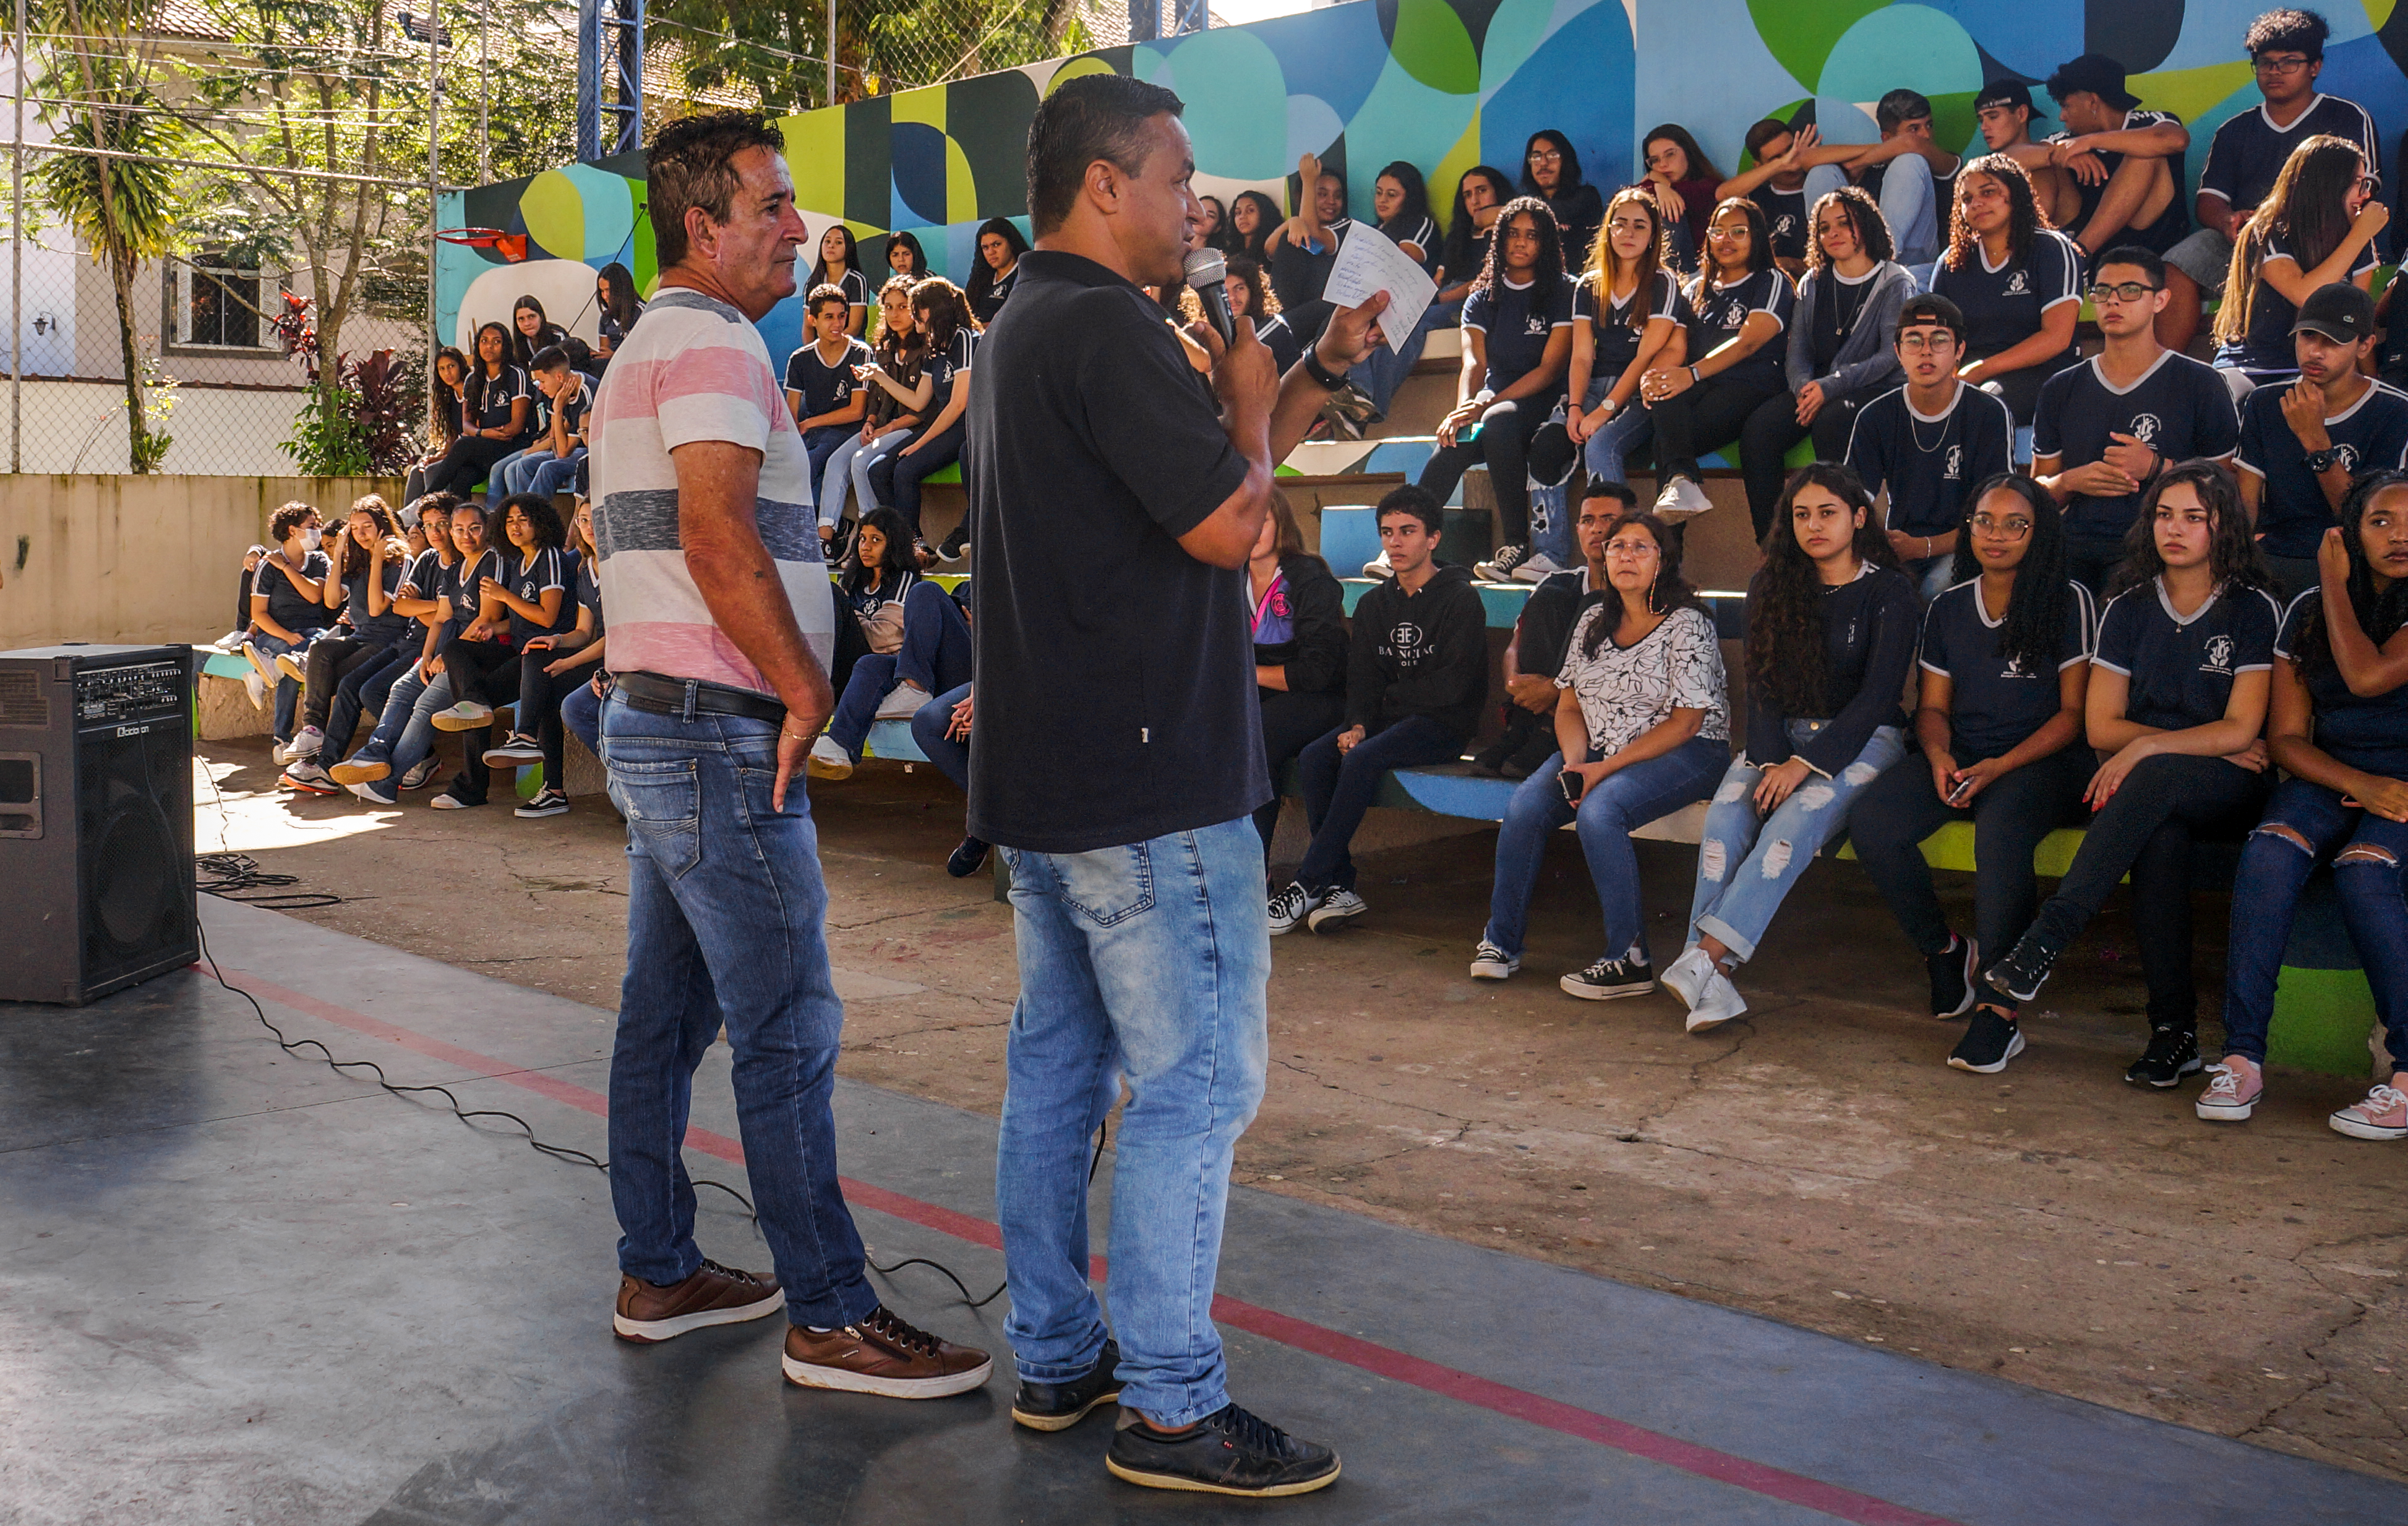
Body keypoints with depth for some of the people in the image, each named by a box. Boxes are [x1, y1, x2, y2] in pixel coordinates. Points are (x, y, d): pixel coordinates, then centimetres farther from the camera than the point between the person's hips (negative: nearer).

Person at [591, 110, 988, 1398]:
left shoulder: (640, 352, 21)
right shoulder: (714, 340, -12)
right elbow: (718, 534, -24)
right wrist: (805, 684, -15)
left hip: (650, 719, 11)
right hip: (720, 729, -11)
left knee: (666, 1013, 14)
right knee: (788, 1028, -6)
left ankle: (658, 1274, 24)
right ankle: (829, 1319, 0)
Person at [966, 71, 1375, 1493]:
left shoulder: (1024, 332, 17)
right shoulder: (1107, 327, -17)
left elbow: (1207, 496, 20)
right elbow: (1229, 526, -21)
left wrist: (1322, 372, 14)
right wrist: (1247, 402, -3)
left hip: (1043, 776, 11)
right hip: (1147, 785, -11)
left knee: (1061, 1061, 15)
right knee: (1197, 1082, -3)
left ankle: (1057, 1357, 25)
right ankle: (1172, 1404, 4)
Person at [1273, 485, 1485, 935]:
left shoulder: (1460, 599, -4)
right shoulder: (1374, 604, 16)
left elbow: (1452, 687, -12)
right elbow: (1361, 678, 11)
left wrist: (1392, 696, -1)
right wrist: (1357, 725, -9)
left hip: (1444, 725, -6)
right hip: (1386, 718, 6)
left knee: (1362, 760, -31)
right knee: (1314, 758, -22)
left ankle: (1307, 885, -27)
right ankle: (1339, 887, -24)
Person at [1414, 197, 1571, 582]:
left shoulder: (1562, 295, 1)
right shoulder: (1483, 299, 14)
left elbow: (1549, 370, -8)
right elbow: (1473, 365, 2)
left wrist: (1488, 405, -20)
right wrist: (1463, 410, -21)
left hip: (1541, 403, -3)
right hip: (1493, 401, 4)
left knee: (1498, 422, -37)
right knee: (1454, 444, -30)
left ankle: (1516, 546, -35)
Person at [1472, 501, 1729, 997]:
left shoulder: (1687, 624, -7)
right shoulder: (1593, 621, 12)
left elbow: (1685, 723, -13)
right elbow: (1569, 705, 13)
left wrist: (1605, 769, -18)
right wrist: (1575, 762, -9)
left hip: (1686, 754, -6)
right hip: (1599, 752, 6)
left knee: (1599, 809, -34)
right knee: (1526, 803, -21)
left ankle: (1630, 959, -24)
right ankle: (1502, 941, -5)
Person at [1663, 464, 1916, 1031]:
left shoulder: (1889, 592, -2)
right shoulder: (1772, 586, 11)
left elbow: (1878, 694, -9)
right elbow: (1761, 685, 6)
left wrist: (1805, 764, -18)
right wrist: (1771, 760, -11)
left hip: (1864, 740, -3)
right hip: (1782, 738, 4)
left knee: (1798, 817, -33)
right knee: (1726, 814, -27)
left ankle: (1708, 958, -40)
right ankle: (1711, 983, -36)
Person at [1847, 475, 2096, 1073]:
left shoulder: (2068, 602, 0)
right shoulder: (1947, 609, 15)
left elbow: (2074, 713, -3)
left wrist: (1999, 767, -15)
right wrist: (1940, 757, -8)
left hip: (2041, 760, -5)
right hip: (1961, 759, 5)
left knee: (2001, 829, -38)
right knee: (1871, 823, -23)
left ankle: (1998, 1010, -33)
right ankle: (1944, 951, 0)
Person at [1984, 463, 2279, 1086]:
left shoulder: (2252, 610, 1)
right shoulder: (2128, 609, 9)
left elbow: (2240, 729, -9)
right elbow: (2101, 725, 3)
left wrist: (2147, 748, -20)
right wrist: (2208, 744, -6)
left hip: (2228, 793, -2)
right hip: (2153, 797, 2)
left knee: (2155, 779, -37)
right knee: (2159, 836, -35)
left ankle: (2043, 944, -43)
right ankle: (2174, 1030, -33)